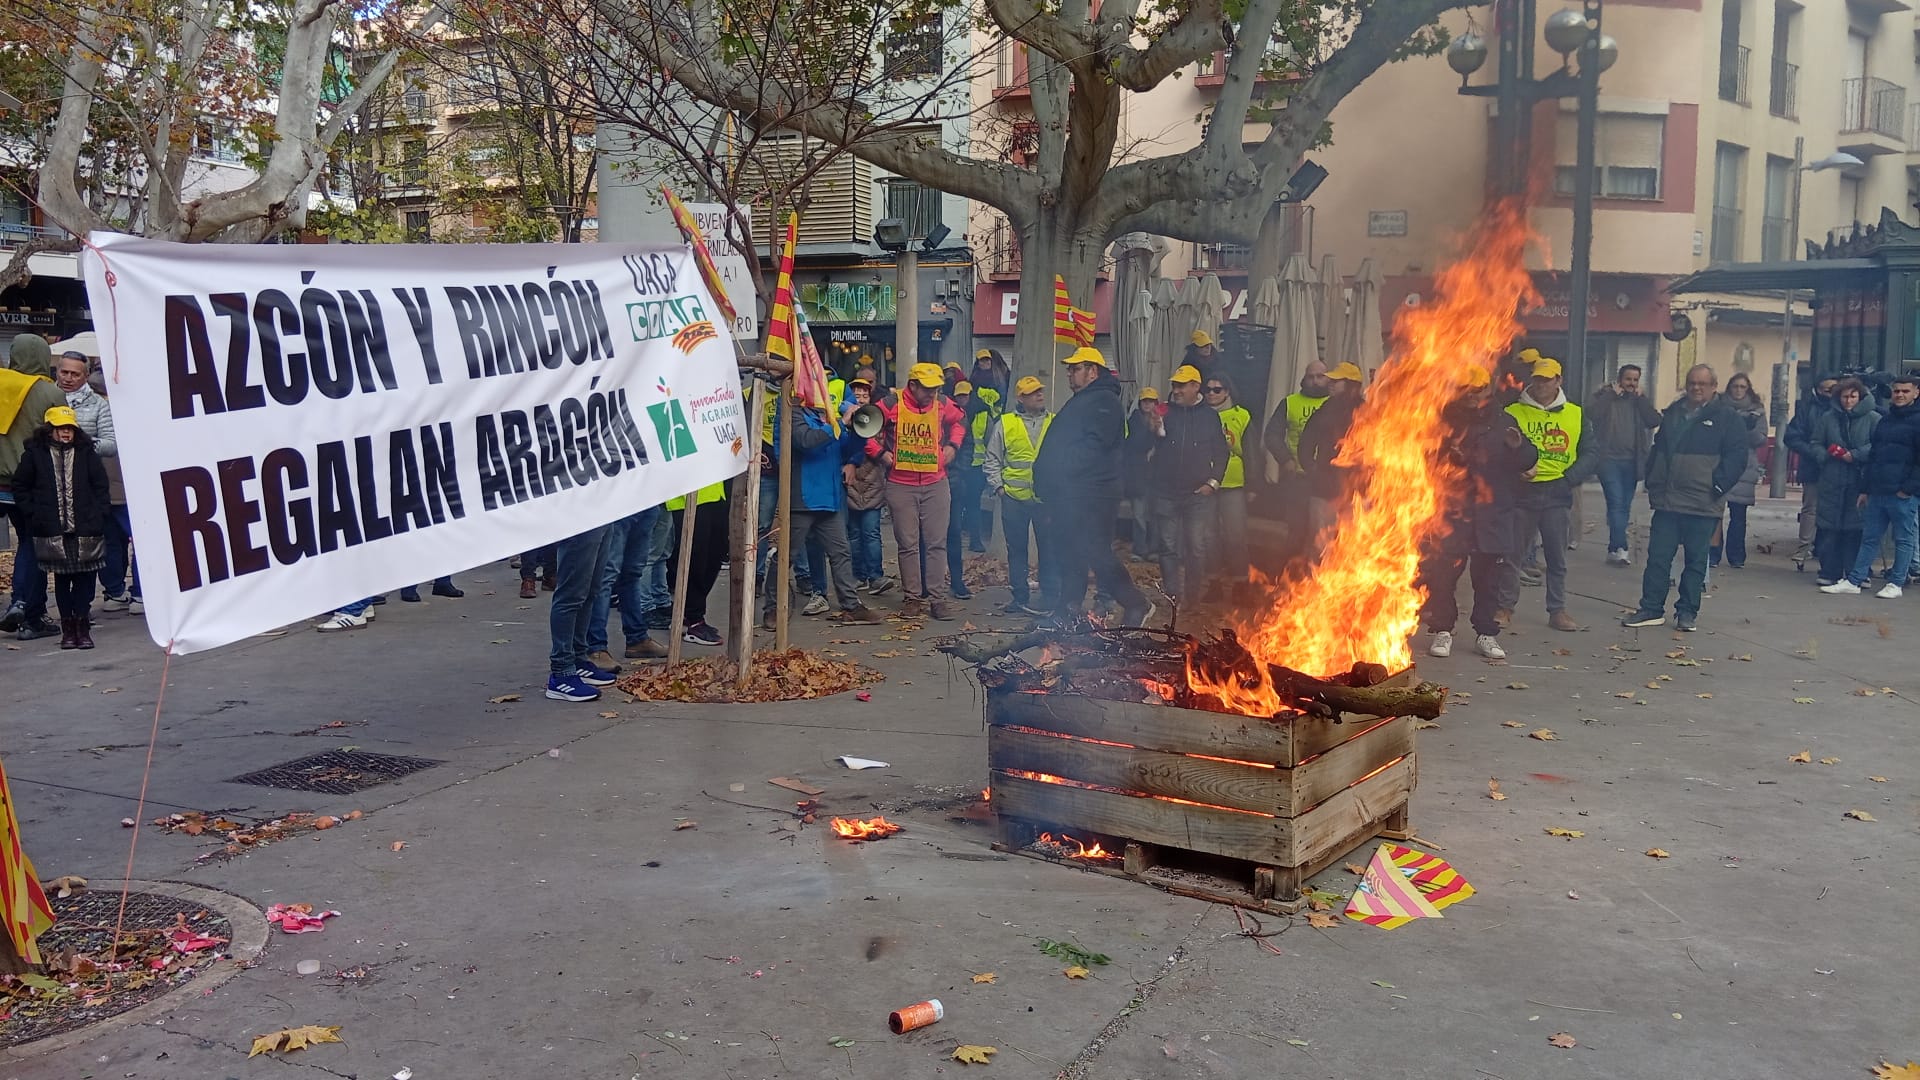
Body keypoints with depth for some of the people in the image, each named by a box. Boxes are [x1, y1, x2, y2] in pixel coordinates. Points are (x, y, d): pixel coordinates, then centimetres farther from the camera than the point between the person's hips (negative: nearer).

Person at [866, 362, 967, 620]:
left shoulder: (942, 405, 3)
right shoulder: (892, 405, -8)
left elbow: (960, 421, 23)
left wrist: (952, 446, 10)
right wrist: (879, 452, -5)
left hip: (936, 485, 2)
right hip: (901, 486, -2)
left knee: (937, 543, 2)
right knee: (908, 545, 3)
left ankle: (938, 597, 7)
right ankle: (914, 597, 10)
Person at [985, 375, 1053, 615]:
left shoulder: (1055, 423, 7)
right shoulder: (1005, 424, 4)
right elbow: (992, 460, 7)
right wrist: (997, 486, -2)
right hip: (1014, 497, 0)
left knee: (1049, 548, 2)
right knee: (1016, 549, 6)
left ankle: (1049, 596, 10)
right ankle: (1020, 596, 16)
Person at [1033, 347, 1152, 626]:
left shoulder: (1104, 402, -10)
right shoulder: (1079, 402, 23)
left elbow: (1093, 447, -22)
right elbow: (1058, 446, 25)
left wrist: (1058, 471, -18)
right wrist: (1045, 474, 12)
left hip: (1090, 495, -10)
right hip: (1068, 493, 10)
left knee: (1096, 552, -12)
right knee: (1068, 554, 12)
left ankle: (1135, 604, -2)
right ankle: (1068, 611, 19)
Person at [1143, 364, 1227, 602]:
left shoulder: (1209, 416, 7)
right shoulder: (1164, 412, 5)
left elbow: (1220, 452, 9)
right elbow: (1148, 448, -1)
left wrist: (1213, 482, -2)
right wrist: (1153, 430, -20)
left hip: (1199, 494, 0)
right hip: (1166, 493, 0)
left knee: (1198, 548, -1)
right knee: (1169, 547, 1)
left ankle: (1193, 595, 10)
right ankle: (1171, 595, 6)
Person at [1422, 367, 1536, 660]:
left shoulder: (1504, 421, 9)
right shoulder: (1446, 419, 7)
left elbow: (1528, 461, 6)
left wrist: (1518, 447, -15)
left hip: (1493, 516, 1)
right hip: (1451, 512, -1)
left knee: (1489, 576, 5)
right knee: (1443, 573, -5)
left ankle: (1486, 633, 15)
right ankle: (1442, 630, 8)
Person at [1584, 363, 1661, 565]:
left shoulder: (1640, 401, 15)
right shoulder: (1604, 395, 3)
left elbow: (1655, 421, -1)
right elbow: (1591, 413, -17)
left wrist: (1640, 398, -4)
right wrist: (1612, 394, -13)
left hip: (1631, 462, 5)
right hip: (1608, 459, -5)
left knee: (1625, 506, 7)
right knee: (1616, 503, -15)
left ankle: (1614, 548, 13)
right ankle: (1620, 548, -20)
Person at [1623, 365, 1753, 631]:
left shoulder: (1727, 418, -2)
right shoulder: (1672, 413, 14)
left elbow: (1737, 457, -8)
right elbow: (1657, 449, 20)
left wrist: (1717, 486, -15)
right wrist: (1653, 484, 11)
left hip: (1703, 506, -4)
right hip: (1667, 501, 4)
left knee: (1696, 560, 6)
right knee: (1658, 557, 3)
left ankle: (1687, 611, 14)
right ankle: (1651, 609, 10)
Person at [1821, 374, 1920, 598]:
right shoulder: (1886, 419, 16)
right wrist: (1867, 489, 16)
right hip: (1877, 493, 7)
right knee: (1869, 538, 8)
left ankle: (1895, 584, 8)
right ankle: (1854, 581, 9)